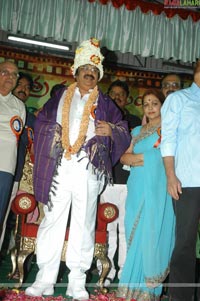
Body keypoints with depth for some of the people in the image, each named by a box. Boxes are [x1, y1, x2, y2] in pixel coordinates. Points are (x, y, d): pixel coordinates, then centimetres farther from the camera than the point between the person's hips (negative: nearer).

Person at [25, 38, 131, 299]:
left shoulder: (105, 104, 16)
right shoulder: (59, 98, 19)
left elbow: (124, 132, 10)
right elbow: (41, 122, 15)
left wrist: (112, 130, -11)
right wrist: (54, 131, -4)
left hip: (89, 169, 0)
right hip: (59, 168, 1)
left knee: (84, 223, 1)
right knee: (52, 219, 1)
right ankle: (45, 279, 9)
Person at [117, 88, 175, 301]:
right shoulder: (137, 131, 22)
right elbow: (124, 157, 12)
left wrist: (138, 157, -4)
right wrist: (147, 157, -4)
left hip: (157, 189, -5)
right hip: (137, 188, 5)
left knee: (151, 235, -6)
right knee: (134, 235, 4)